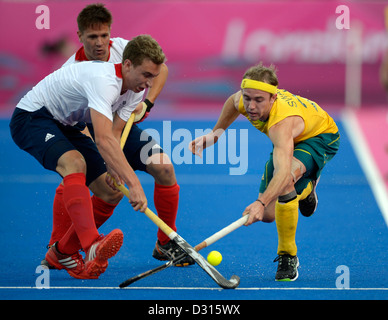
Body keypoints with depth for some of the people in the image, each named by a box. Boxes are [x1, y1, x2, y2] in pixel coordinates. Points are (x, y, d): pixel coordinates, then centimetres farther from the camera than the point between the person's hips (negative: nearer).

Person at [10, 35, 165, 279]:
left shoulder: (136, 91, -3)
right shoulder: (104, 80, -33)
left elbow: (114, 136, -5)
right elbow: (104, 140, -44)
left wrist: (114, 171, -25)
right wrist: (134, 183, -48)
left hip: (66, 126, 9)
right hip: (31, 115, -9)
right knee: (74, 163, -37)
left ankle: (63, 252, 12)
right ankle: (92, 245, -54)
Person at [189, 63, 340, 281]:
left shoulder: (282, 122, -46)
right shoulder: (244, 101, -26)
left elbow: (284, 171, -61)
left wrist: (261, 203, -75)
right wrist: (215, 134, -2)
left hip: (321, 138, -7)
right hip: (288, 142, 7)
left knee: (284, 181, -39)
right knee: (268, 214, 4)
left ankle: (288, 256, -22)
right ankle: (305, 188, 38)